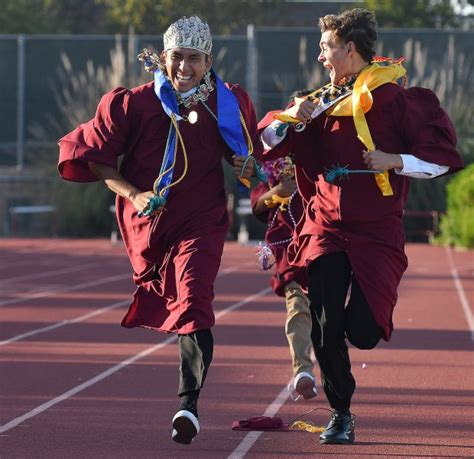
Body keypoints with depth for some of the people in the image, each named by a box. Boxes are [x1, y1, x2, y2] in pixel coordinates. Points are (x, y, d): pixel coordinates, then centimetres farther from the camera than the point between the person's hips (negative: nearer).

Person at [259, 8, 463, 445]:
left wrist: (395, 161, -20)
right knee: (326, 330, -7)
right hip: (326, 227, 4)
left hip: (377, 232, -4)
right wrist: (293, 119, -6)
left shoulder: (395, 98, -5)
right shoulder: (322, 101, 11)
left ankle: (370, 307, 26)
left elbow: (444, 156, -7)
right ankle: (341, 413, 13)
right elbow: (268, 140, 13)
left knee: (362, 333, -12)